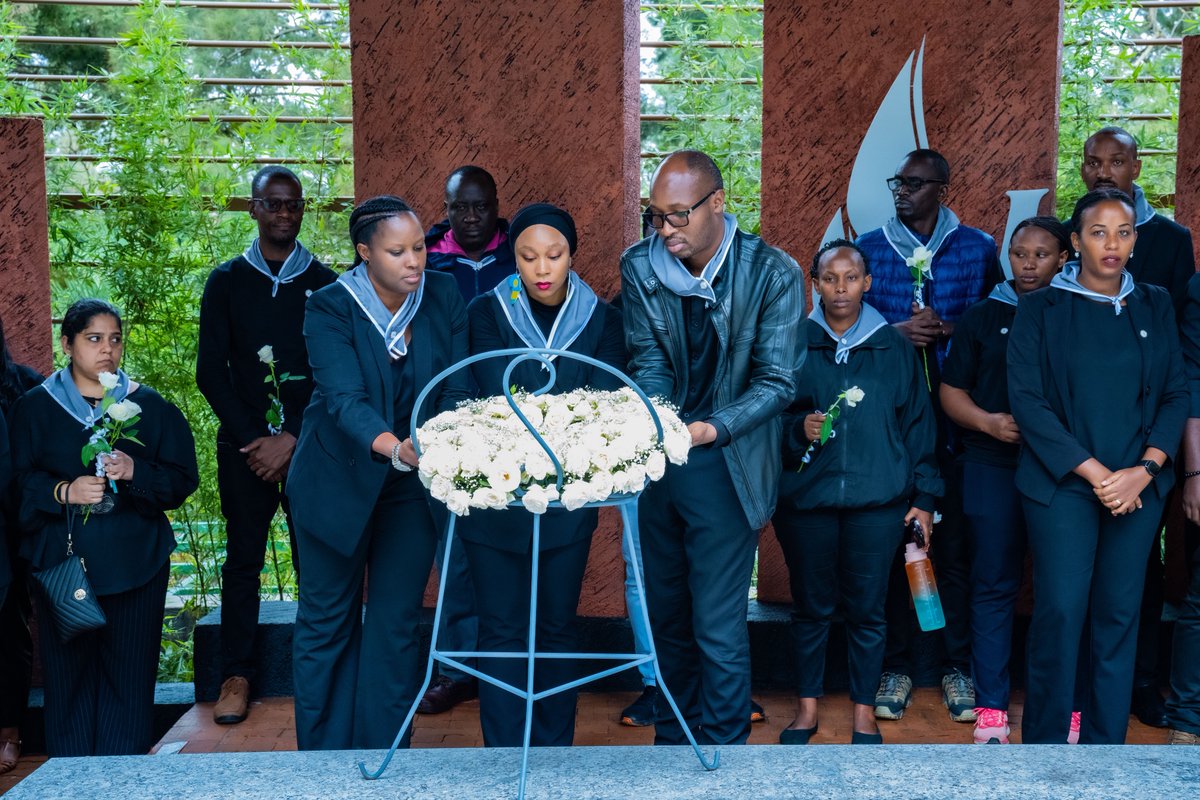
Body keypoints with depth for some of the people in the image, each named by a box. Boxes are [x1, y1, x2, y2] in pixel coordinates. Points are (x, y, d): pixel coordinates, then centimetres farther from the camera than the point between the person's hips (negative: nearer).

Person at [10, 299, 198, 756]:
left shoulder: (149, 406, 8)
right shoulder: (34, 408, 7)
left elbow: (182, 479, 3)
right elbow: (18, 483, 1)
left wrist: (135, 473, -14)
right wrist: (63, 492, -17)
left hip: (134, 562, 0)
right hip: (61, 561, 0)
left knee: (129, 673, 1)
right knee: (68, 671, 2)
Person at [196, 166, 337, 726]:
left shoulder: (324, 283, 5)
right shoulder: (226, 282, 8)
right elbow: (212, 372, 3)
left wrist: (293, 439, -9)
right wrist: (253, 439, -6)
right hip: (244, 444, 1)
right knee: (243, 558, 2)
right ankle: (236, 676, 9)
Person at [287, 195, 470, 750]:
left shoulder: (443, 299, -7)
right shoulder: (330, 308, -16)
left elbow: (456, 389, -9)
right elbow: (344, 398, -29)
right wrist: (394, 447, -47)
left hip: (413, 487, 2)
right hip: (338, 482, -2)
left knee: (397, 623, 7)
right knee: (328, 620, 10)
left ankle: (384, 755, 21)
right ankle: (322, 754, 26)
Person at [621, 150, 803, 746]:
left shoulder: (774, 274, -12)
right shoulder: (639, 265, -1)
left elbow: (778, 381, -12)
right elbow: (648, 362, 0)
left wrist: (710, 428, -27)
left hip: (725, 466, -4)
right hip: (655, 459, 4)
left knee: (718, 628, -3)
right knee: (664, 616, 16)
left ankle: (723, 746, 16)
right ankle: (672, 736, 35)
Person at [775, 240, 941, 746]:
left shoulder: (893, 345, 6)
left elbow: (917, 422, 8)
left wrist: (923, 496, 5)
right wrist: (799, 428, -14)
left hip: (878, 500, 0)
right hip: (806, 496, 0)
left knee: (867, 609, 5)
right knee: (811, 606, 8)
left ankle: (864, 710, 21)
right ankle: (807, 706, 23)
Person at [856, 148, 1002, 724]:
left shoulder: (977, 249, 6)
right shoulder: (868, 248, 7)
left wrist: (948, 330, -12)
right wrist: (896, 331, -11)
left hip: (955, 419, 0)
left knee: (954, 542, 3)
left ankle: (957, 666, 16)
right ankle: (896, 665, 16)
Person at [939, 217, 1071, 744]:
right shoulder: (982, 317, 9)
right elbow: (951, 392, 8)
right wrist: (989, 422, -10)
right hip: (994, 469, 1)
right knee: (994, 585, 4)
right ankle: (991, 709, 11)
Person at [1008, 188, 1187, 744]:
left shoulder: (1154, 307, 10)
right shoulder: (1040, 309, 1)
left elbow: (1175, 395, 7)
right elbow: (1026, 400, -6)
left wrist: (1144, 470, -8)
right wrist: (1095, 472, -11)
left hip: (1138, 487, 3)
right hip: (1062, 485, -3)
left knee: (1119, 614, 4)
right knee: (1060, 613, -7)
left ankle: (1105, 741, 16)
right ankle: (1044, 740, 7)